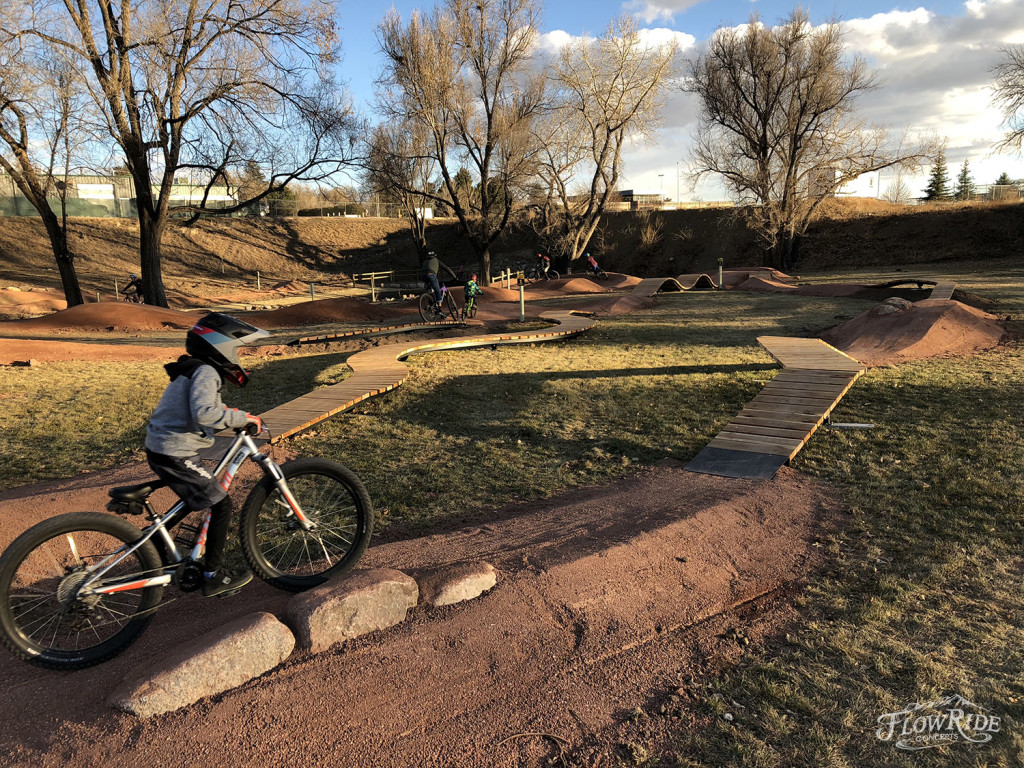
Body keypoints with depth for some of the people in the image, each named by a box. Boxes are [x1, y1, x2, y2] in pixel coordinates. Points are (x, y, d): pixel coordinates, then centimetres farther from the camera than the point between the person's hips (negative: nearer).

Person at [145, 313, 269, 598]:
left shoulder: (192, 369, 16)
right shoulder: (206, 372, -17)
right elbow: (203, 412, -34)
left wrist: (238, 419, 14)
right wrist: (243, 418, -25)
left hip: (161, 447, 10)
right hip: (176, 454, -10)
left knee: (203, 494, 29)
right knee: (221, 504, -4)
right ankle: (213, 577, 4)